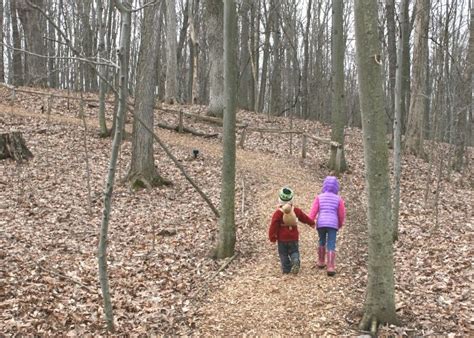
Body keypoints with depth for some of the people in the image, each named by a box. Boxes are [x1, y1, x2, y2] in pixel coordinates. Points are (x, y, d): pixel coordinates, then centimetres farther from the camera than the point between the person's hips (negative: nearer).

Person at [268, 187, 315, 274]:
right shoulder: (296, 210, -2)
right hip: (293, 238, 2)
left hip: (282, 239, -2)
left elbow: (273, 226, -15)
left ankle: (286, 268, 5)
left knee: (283, 253, 10)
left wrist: (272, 237, -8)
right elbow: (304, 217, 13)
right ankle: (295, 261, -16)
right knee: (294, 251, 12)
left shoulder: (278, 213, -14)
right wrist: (312, 223, 32)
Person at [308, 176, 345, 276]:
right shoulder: (338, 199, 3)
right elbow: (341, 213, 8)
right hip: (333, 224, -1)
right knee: (331, 246, -1)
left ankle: (321, 262, 34)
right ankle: (331, 267, -10)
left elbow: (313, 211, -5)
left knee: (322, 242, 24)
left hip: (321, 223, 1)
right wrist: (340, 224, 24)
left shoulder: (319, 197, 3)